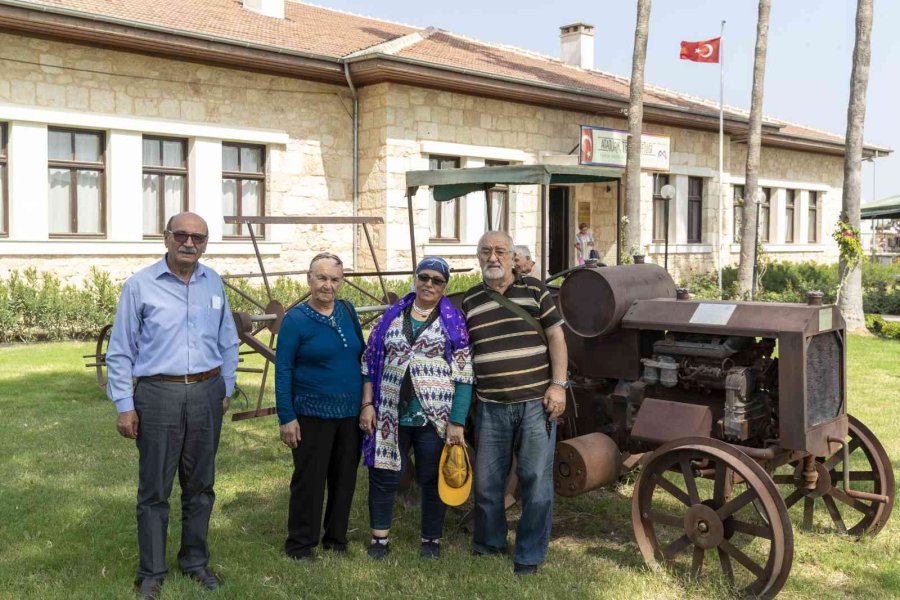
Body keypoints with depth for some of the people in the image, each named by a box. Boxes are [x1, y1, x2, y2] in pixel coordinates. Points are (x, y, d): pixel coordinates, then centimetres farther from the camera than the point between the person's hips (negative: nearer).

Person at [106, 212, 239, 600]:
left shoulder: (214, 283, 5)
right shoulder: (140, 285, -5)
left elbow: (228, 342, 14)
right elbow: (120, 351, -2)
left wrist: (225, 390, 13)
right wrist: (124, 405, -4)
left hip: (206, 394, 3)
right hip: (158, 395, -3)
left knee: (200, 485, 14)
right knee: (155, 489, 6)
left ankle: (195, 561, 30)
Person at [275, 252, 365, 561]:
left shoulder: (348, 311, 5)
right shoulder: (296, 319, -8)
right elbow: (283, 369, -8)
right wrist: (286, 417, -12)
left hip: (351, 412, 5)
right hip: (313, 414, -5)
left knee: (345, 478, 12)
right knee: (309, 480, 2)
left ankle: (336, 538, 28)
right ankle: (300, 544, 17)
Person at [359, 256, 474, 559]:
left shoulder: (454, 321, 0)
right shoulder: (392, 316, 7)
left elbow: (464, 375, -5)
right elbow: (370, 362, 9)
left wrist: (456, 422, -11)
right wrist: (367, 404, 0)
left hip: (434, 419, -2)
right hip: (391, 417, 2)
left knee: (432, 480, 9)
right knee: (383, 477, 10)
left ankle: (431, 540, 27)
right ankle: (379, 538, 26)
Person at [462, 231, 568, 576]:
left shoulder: (534, 290, 2)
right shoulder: (469, 302, 7)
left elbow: (556, 337, 2)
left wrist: (558, 384, -7)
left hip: (536, 402, -2)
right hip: (491, 406, 2)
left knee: (536, 480, 3)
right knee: (487, 481, 11)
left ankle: (529, 556, 17)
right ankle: (488, 543, 31)